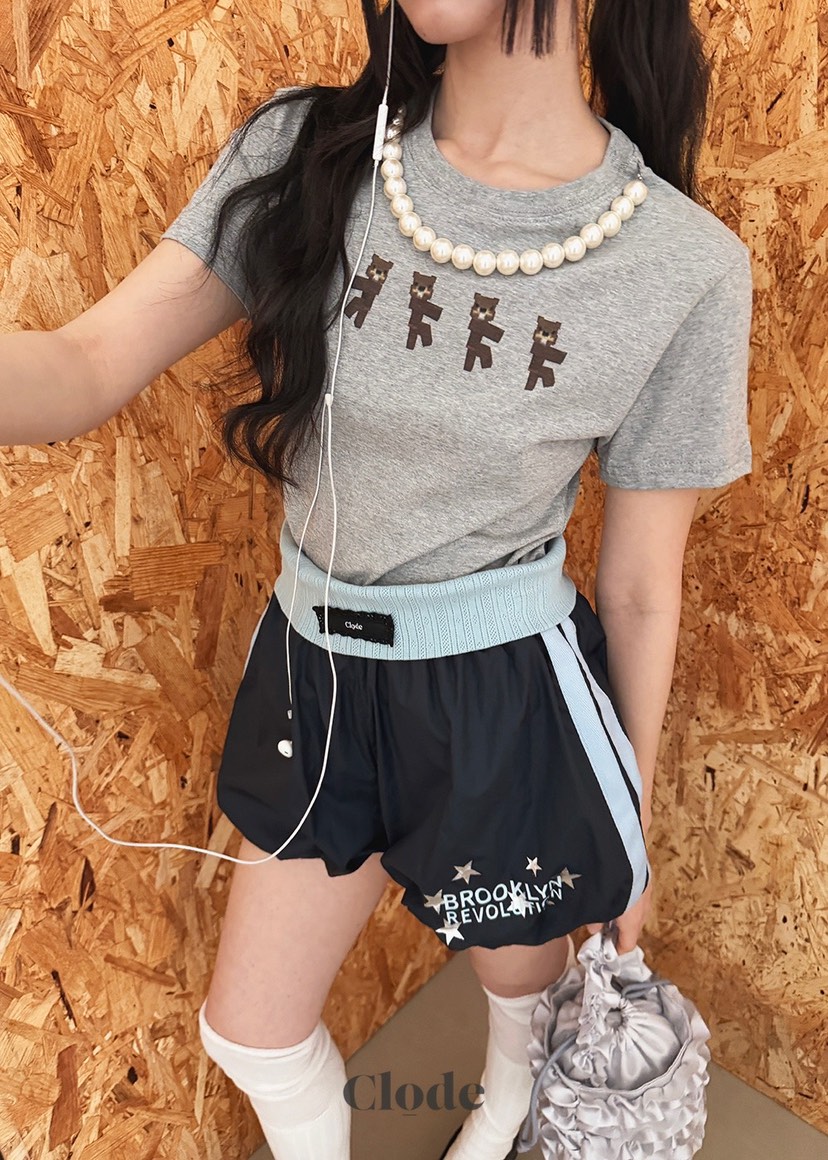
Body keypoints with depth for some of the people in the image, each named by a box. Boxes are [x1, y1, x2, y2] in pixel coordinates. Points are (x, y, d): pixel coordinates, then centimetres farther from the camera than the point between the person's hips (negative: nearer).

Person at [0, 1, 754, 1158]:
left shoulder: (686, 269, -15)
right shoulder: (305, 150, -8)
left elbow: (642, 589, -8)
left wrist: (636, 828, 4)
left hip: (507, 703, -2)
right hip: (313, 674, 3)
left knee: (525, 982, 28)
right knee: (249, 1028, 22)